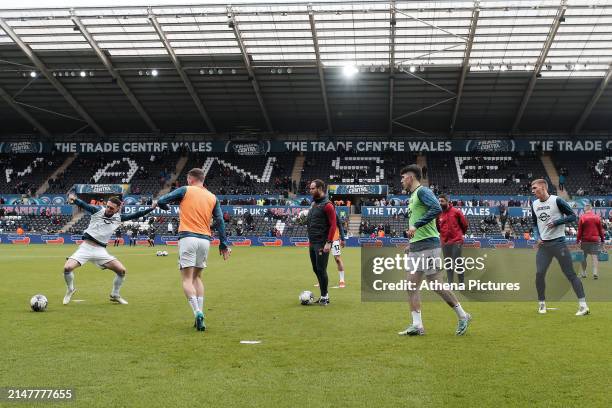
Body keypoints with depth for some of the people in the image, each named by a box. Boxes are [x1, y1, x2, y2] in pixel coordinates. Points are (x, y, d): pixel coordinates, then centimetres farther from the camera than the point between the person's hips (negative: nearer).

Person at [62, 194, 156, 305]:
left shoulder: (118, 218, 6)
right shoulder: (98, 210, -4)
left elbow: (135, 215, 10)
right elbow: (83, 205, -18)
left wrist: (151, 208, 2)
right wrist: (74, 200, -39)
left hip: (100, 250, 3)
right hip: (86, 247, -3)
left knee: (122, 270, -6)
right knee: (67, 268, -20)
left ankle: (115, 295, 18)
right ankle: (70, 290, 12)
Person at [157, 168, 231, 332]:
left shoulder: (185, 190, 4)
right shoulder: (213, 197, 14)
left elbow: (161, 201, 4)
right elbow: (220, 221, 8)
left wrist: (165, 207, 27)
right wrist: (223, 244, 11)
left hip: (188, 237, -4)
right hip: (205, 240, 4)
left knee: (187, 279, -3)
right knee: (197, 277, 17)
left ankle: (198, 312, -20)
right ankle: (200, 316, 10)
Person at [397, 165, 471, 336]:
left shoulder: (422, 191, -8)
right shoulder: (413, 195, 20)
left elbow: (437, 208, -25)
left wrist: (416, 225, -25)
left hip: (428, 245, -9)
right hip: (416, 248, 9)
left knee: (436, 285, -3)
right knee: (412, 286, 3)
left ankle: (462, 316, 12)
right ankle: (417, 325, 6)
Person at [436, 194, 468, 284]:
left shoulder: (456, 212, -5)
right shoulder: (439, 214, 4)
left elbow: (464, 224, 4)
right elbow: (437, 227, 16)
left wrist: (460, 233, 15)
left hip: (456, 241, -4)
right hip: (445, 242, 4)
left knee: (457, 262, -5)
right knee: (448, 264, 9)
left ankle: (462, 283, 5)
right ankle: (450, 283, 16)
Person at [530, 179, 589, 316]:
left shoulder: (557, 200, -8)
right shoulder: (534, 204, 11)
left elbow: (572, 216, -6)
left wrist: (556, 222, -16)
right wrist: (537, 237, 5)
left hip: (558, 243, -5)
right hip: (543, 245, 5)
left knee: (570, 274, -6)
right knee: (539, 274, -1)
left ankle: (583, 305, -3)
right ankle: (542, 304, 15)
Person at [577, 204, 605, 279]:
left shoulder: (582, 217, -5)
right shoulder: (597, 217, 1)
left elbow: (580, 230, -5)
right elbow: (601, 230, 4)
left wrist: (578, 240, -1)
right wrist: (602, 239, 12)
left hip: (585, 240, -1)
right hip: (595, 239, 1)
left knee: (584, 256, 11)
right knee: (595, 256, 0)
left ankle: (584, 273, 17)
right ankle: (595, 272, -12)